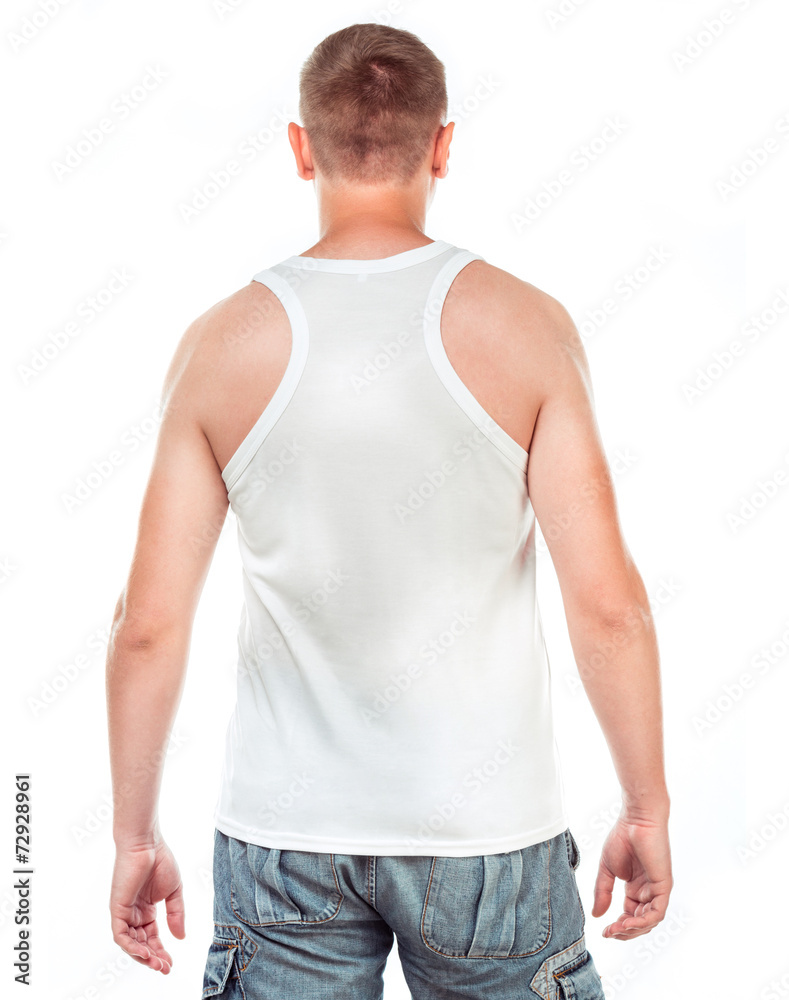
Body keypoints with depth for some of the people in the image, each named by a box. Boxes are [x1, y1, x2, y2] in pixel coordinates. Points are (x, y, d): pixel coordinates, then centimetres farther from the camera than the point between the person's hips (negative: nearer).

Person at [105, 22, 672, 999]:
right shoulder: (523, 324, -9)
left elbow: (148, 625, -5)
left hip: (283, 834, 1)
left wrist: (135, 835, 6)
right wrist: (646, 807, 1)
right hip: (487, 822, 0)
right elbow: (607, 601, -12)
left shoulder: (222, 344, -6)